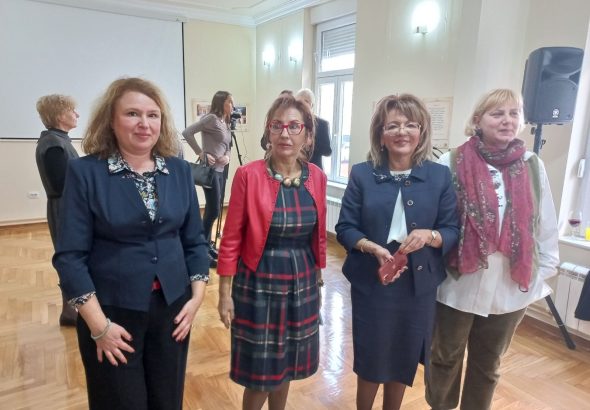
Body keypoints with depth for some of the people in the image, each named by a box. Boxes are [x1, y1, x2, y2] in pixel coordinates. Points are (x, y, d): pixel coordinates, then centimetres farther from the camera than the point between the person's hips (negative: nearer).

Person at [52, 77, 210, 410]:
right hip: (113, 312, -3)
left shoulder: (180, 170, 0)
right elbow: (70, 255, -10)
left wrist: (197, 296, -3)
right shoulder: (85, 172, -9)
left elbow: (195, 240, 5)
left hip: (172, 307, 3)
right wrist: (98, 324, -13)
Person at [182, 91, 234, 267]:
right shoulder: (211, 118, -10)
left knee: (213, 210, 12)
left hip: (221, 170, 8)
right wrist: (201, 153, -16)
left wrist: (227, 156, -2)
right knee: (214, 210, -8)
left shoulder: (226, 123, 14)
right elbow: (187, 132, -17)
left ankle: (207, 244, 24)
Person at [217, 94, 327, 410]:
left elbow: (319, 235, 7)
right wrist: (225, 293, -8)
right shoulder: (248, 175, -13)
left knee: (287, 363, 20)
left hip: (302, 283, 4)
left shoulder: (317, 177, 0)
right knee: (260, 370, 9)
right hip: (259, 283, -4)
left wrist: (318, 282, 12)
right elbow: (231, 239, -10)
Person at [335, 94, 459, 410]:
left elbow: (453, 231, -1)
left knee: (404, 361, 18)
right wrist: (372, 248, -23)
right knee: (369, 360, 14)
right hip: (371, 283, -1)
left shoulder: (440, 176, -2)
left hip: (419, 286, 2)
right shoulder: (362, 174, -5)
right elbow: (345, 228, -5)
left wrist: (430, 236, -22)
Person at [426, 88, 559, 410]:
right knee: (446, 358, 18)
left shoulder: (533, 166, 0)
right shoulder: (451, 164, -11)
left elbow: (547, 227, 6)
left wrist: (542, 274, 7)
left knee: (488, 365, 21)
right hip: (458, 286, -2)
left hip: (510, 290, 3)